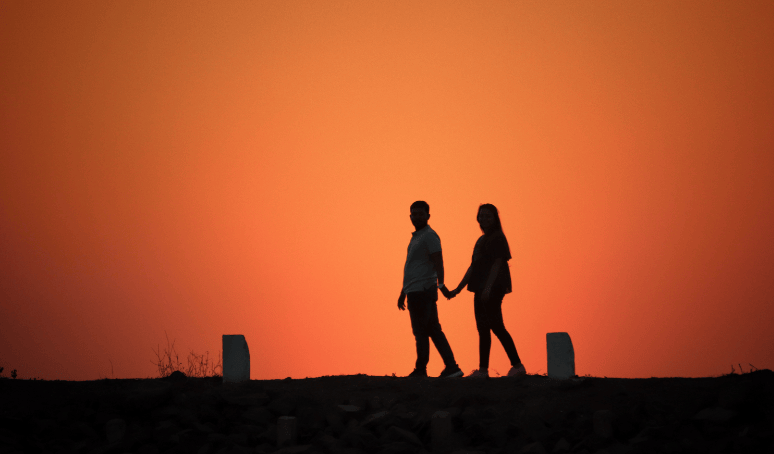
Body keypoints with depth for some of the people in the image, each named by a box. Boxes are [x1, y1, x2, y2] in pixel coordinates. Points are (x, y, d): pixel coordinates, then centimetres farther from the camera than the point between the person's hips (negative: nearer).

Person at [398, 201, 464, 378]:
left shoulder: (429, 236, -6)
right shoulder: (415, 237, 23)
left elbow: (438, 262, -18)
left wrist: (441, 284, -29)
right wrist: (403, 292, 28)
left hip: (422, 291, -9)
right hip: (415, 291, 9)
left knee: (420, 331, -5)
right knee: (433, 330, 6)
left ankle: (420, 370, 0)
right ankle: (451, 367, 5)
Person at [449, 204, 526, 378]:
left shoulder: (498, 238, -7)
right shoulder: (482, 240, 20)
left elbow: (497, 263, -15)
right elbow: (474, 266, 23)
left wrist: (488, 287, -24)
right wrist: (459, 288, 20)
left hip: (492, 289, -9)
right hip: (482, 290, 9)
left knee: (496, 326, -11)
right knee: (483, 329, 8)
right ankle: (482, 370, 10)